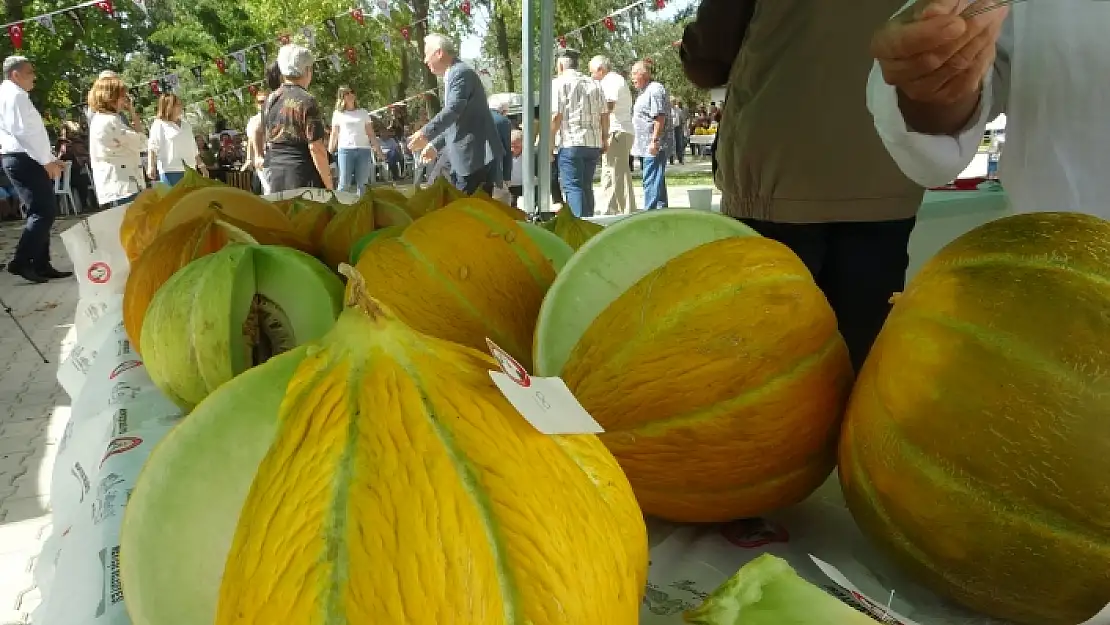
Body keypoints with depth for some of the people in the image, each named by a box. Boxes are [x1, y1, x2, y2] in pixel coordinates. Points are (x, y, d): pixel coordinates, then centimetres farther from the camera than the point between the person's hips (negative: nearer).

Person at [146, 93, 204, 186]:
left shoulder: (186, 125, 20)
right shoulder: (159, 125, 0)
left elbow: (193, 148, 25)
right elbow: (152, 147, -7)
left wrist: (201, 165, 25)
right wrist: (151, 166, -17)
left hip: (189, 171, 6)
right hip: (170, 171, -6)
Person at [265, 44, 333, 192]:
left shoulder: (270, 100, 8)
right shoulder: (307, 102, -12)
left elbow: (268, 142, 15)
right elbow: (316, 148, -15)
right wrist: (328, 185, -11)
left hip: (276, 176, 7)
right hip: (303, 175, -7)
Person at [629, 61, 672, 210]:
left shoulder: (655, 90, -12)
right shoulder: (644, 92, 21)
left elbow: (660, 117, -20)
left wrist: (654, 141, -24)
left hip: (654, 146, -11)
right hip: (648, 147, 11)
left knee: (652, 182, -11)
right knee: (657, 181, 14)